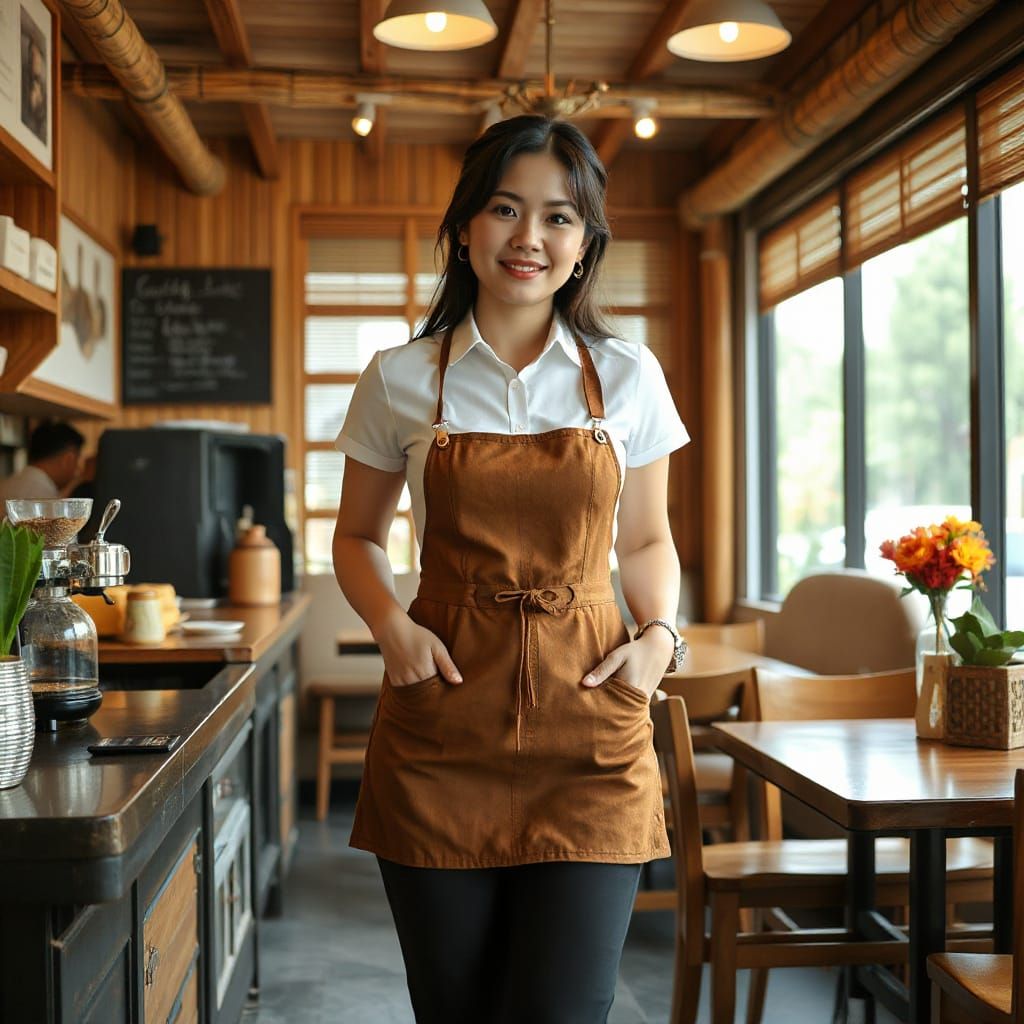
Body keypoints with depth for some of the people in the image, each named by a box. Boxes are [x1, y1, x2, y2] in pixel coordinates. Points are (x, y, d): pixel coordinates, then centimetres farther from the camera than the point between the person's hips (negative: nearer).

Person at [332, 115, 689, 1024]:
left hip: (588, 724, 0)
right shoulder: (401, 379, 3)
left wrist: (660, 633, -4)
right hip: (442, 728, 0)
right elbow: (358, 537, 13)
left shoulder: (629, 377, 5)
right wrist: (391, 627, -6)